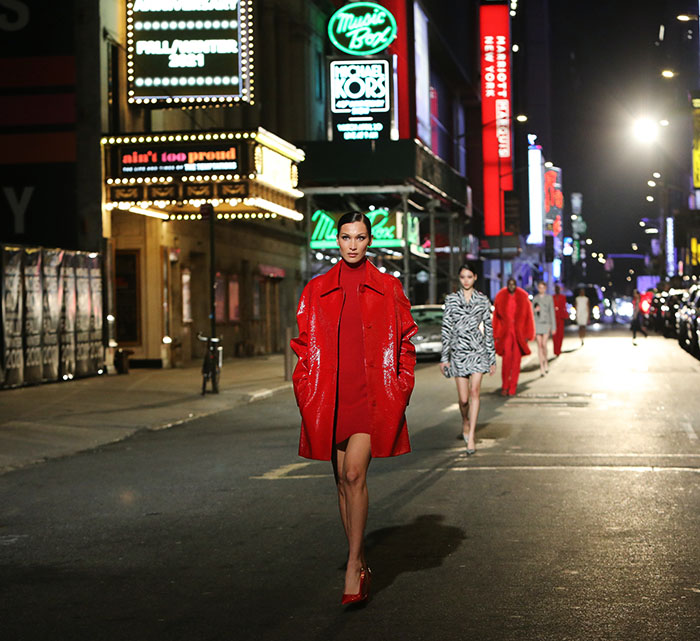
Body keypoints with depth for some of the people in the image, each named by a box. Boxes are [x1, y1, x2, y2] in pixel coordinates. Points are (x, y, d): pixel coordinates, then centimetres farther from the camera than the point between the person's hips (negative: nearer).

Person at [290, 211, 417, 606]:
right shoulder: (317, 291, 9)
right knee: (343, 480, 9)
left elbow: (405, 342, 7)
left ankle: (352, 568, -13)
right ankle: (362, 565, 23)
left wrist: (400, 389, -2)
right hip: (331, 396, 3)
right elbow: (304, 344, 11)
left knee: (355, 473, -17)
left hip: (372, 396, -3)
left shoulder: (388, 288, 5)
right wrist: (305, 392, 1)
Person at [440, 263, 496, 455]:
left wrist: (492, 358, 7)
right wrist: (444, 356, -1)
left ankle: (471, 437, -15)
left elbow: (489, 329, 9)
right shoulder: (451, 300, 5)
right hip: (458, 351, 0)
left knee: (474, 391, -15)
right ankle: (465, 422, 33)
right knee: (463, 398, 1)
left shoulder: (483, 300, 6)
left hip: (478, 349, 0)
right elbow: (446, 328, 4)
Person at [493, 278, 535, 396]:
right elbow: (496, 317, 6)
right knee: (507, 357, -16)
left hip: (519, 333, 1)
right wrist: (496, 335, 3)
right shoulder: (500, 297, 1)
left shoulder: (523, 297, 1)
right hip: (505, 332, -1)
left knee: (516, 360, 1)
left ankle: (512, 388, 10)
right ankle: (505, 386, -4)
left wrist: (527, 335, 1)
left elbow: (528, 317, 5)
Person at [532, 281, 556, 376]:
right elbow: (532, 312, 13)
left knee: (544, 344, -12)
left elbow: (552, 312, 1)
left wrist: (553, 326, -2)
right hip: (537, 323, 2)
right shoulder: (535, 298, 8)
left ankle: (546, 362, 14)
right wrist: (535, 310, -12)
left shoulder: (549, 298, 2)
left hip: (546, 323, -2)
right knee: (539, 345, 0)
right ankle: (542, 367, 3)